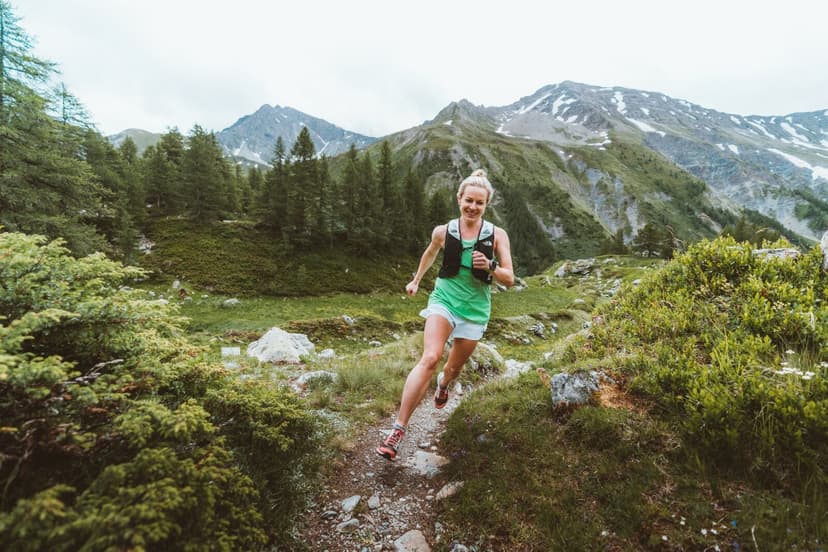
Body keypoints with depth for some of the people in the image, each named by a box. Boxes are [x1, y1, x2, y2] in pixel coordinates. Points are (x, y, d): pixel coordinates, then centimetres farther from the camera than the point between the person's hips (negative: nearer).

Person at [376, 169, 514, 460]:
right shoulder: (443, 232, -5)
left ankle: (443, 384, 58)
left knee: (455, 366, 18)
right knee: (430, 359, -24)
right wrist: (416, 280, 29)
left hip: (475, 311, 2)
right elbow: (430, 254, 18)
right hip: (444, 301, -1)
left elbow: (509, 280, -6)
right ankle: (398, 428, -19)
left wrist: (490, 267, -26)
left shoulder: (497, 235, -7)